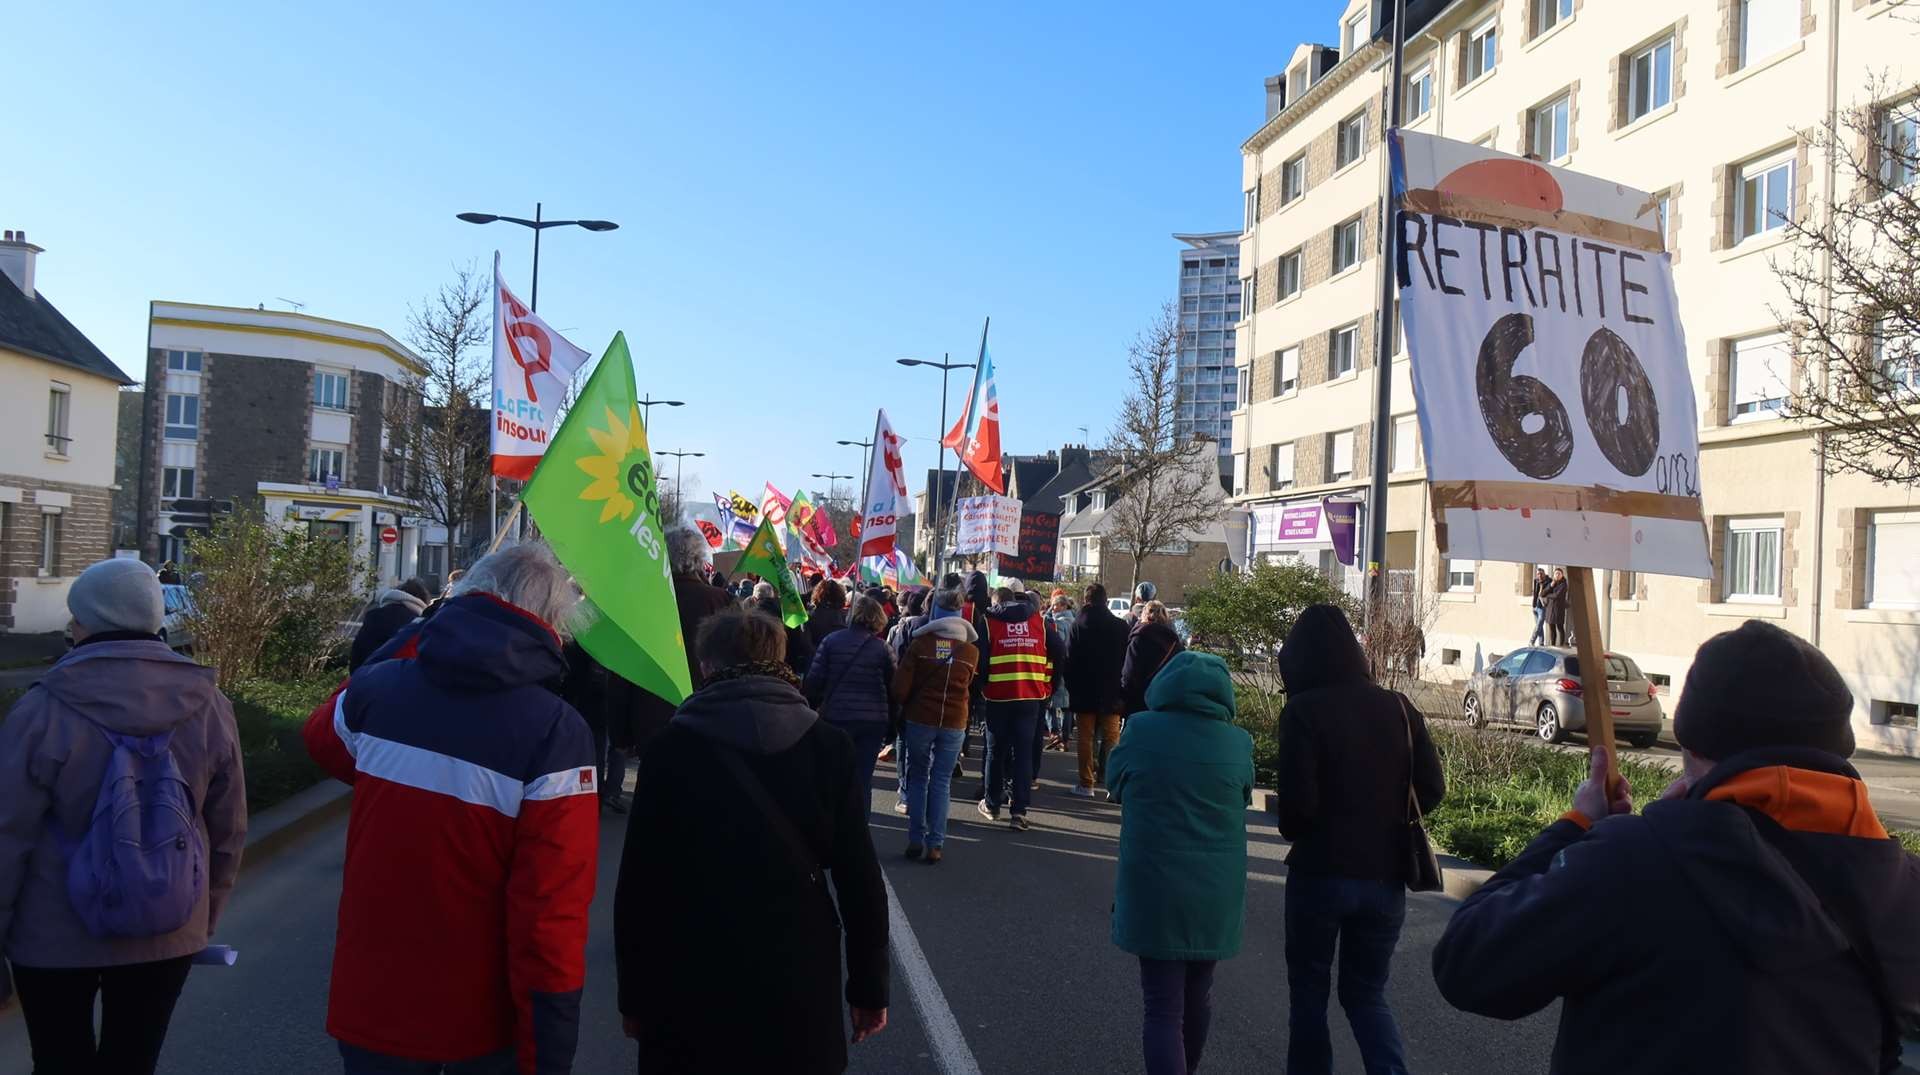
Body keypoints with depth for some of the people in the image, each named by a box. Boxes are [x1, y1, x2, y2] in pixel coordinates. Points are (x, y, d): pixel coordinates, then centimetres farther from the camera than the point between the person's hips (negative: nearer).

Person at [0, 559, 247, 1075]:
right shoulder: (207, 706, -7)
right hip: (166, 936, 2)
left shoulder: (43, 711, -16)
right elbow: (227, 832, 1)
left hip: (54, 939, -2)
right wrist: (204, 918, 15)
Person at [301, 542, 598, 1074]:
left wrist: (409, 646, 17)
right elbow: (551, 911, -23)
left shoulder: (378, 689, -9)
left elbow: (321, 736, 18)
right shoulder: (556, 734, -21)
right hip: (483, 1018, -3)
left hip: (370, 999, 3)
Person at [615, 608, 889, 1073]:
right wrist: (868, 987, 5)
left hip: (690, 982, -1)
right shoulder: (828, 747, -5)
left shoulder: (671, 750, -7)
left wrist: (634, 994, 4)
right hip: (798, 980, 1)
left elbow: (639, 882, -6)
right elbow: (858, 876, -4)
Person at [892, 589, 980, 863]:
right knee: (941, 781, 7)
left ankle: (915, 840, 12)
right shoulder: (971, 651, -2)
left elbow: (900, 688, -8)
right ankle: (935, 845, 5)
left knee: (917, 777, 12)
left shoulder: (919, 644, -7)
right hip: (954, 722, 1)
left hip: (919, 718, -1)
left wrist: (905, 706, 10)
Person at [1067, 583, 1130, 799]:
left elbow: (1070, 659, -6)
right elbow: (1126, 661, 2)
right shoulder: (1120, 626, -2)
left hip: (1084, 692, -1)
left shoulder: (1079, 624, -7)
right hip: (1111, 692, 1)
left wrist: (1072, 688, 3)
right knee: (1111, 737, 8)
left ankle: (1086, 783, 4)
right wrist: (1122, 691, 7)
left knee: (1086, 738, 5)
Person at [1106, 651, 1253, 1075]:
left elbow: (1114, 784, 5)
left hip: (1155, 888, -3)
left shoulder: (1141, 730, -11)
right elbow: (1243, 800, 10)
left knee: (1164, 1008, 2)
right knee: (1198, 994, 23)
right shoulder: (1238, 743, -6)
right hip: (1216, 890, 3)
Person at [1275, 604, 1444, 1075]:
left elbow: (1298, 802, -18)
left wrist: (1293, 832, 4)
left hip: (1321, 873, -4)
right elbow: (1432, 789, 2)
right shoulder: (1398, 707, 1)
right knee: (1367, 992, 18)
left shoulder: (1303, 711, -13)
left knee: (1308, 990, 16)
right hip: (1385, 877, 4)